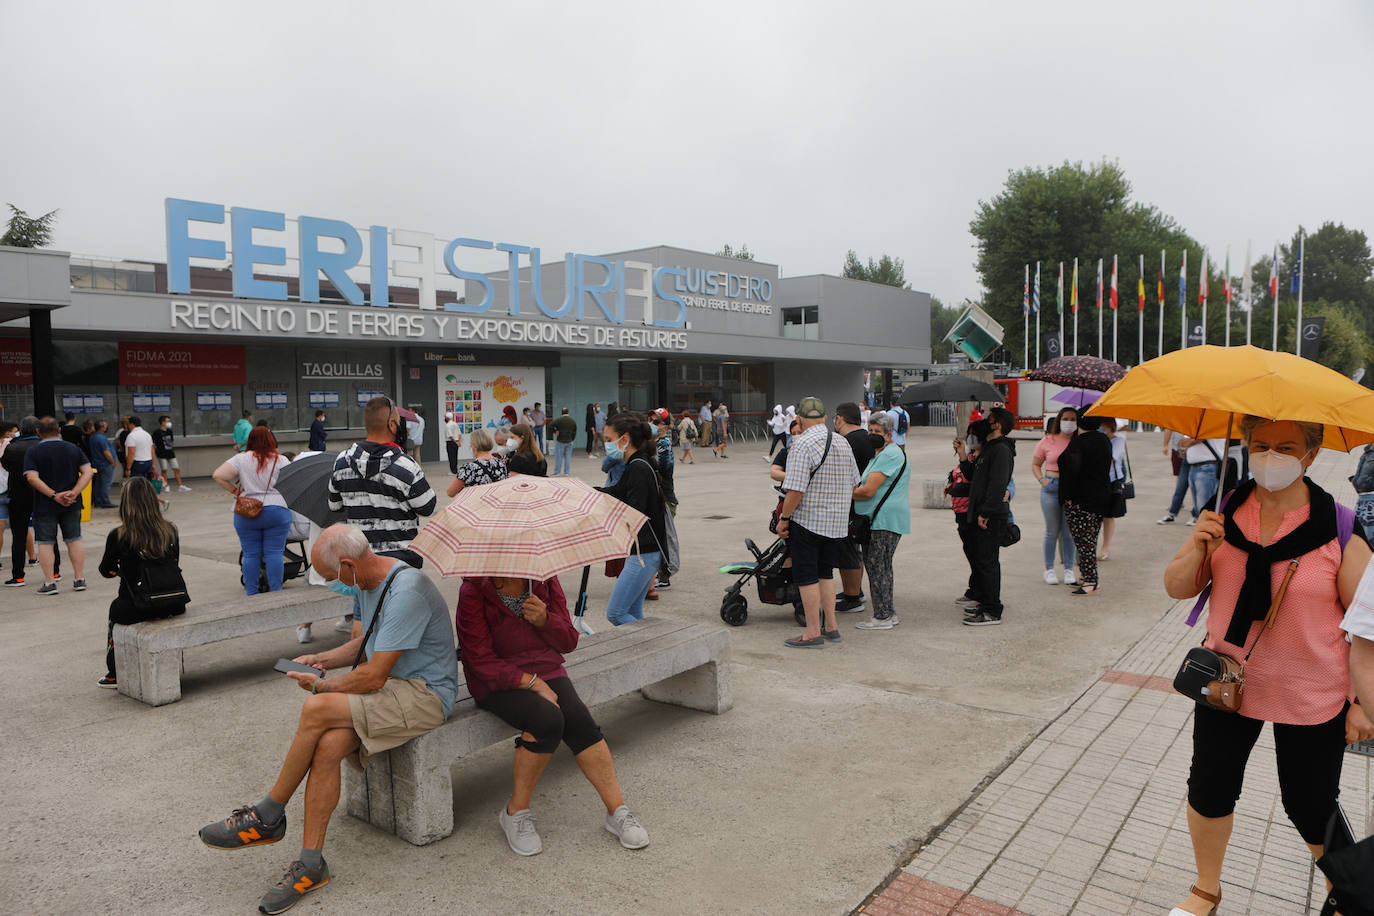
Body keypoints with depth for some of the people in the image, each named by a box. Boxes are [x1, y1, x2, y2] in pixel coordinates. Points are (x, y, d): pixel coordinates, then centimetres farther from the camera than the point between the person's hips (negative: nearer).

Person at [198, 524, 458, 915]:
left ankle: (268, 816, -2)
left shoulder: (406, 592, -24)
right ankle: (310, 864, -9)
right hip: (389, 684, 9)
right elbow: (360, 644, 23)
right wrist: (320, 660, 6)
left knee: (316, 709, -24)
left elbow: (373, 677, -22)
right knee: (326, 746, -19)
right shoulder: (366, 583, 8)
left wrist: (321, 686, -7)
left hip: (424, 694, -8)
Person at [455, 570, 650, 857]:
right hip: (498, 683, -3)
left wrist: (544, 620, -18)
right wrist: (531, 682, -23)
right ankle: (516, 812, -10)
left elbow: (569, 642, 3)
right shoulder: (473, 592, -13)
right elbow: (482, 660, -14)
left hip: (546, 671, 4)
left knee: (580, 721, -24)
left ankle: (617, 811, -13)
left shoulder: (546, 580, -2)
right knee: (547, 719, -31)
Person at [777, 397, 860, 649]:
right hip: (837, 523, 7)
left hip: (807, 520, -7)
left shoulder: (802, 444, -15)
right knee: (825, 572, 17)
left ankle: (813, 633, 3)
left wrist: (783, 518, -11)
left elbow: (796, 490, -21)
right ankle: (831, 626, 20)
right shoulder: (843, 442, 9)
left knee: (806, 576, 0)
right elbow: (854, 485, 15)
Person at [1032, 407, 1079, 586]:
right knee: (1052, 531, 4)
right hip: (1051, 487, -1)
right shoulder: (1047, 441, 4)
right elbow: (1035, 464, 12)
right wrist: (1041, 480, -4)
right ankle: (1049, 569, 16)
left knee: (1069, 532, 4)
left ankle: (1069, 570, 16)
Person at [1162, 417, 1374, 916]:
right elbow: (1177, 588, -2)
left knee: (1311, 809, 9)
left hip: (1310, 696, -3)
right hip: (1226, 681, 3)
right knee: (1209, 791, 12)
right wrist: (1198, 548, -21)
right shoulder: (1226, 512, -4)